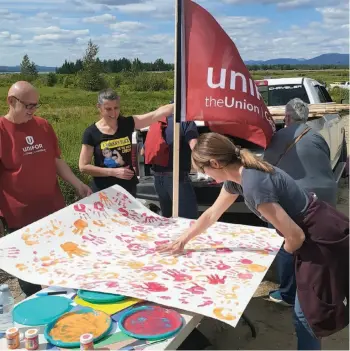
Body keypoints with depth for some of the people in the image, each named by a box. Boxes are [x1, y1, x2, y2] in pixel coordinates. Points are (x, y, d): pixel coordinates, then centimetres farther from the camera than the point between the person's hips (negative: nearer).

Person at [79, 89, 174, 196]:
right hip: (103, 191, -2)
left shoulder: (127, 124, -3)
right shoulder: (91, 133, -9)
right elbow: (83, 166, -9)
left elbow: (156, 114, -13)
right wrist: (113, 172, -16)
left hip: (128, 187, 3)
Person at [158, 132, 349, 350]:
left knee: (310, 314, 6)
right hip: (314, 236, 9)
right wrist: (182, 241, 20)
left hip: (326, 239, -9)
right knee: (304, 313, 19)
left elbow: (295, 235, -26)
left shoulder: (253, 184, -29)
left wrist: (288, 251, -3)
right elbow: (212, 214, 15)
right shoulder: (238, 176, 1)